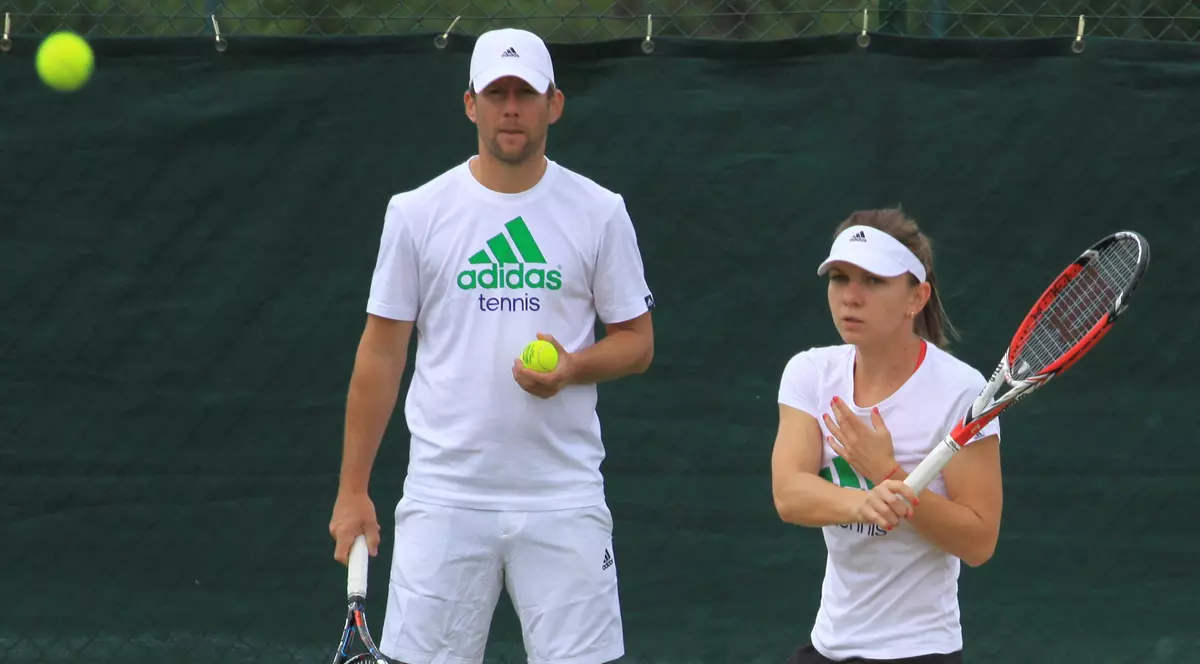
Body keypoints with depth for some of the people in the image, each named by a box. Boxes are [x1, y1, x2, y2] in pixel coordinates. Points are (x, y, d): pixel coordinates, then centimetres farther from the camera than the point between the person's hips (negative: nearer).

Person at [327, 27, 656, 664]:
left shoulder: (600, 212, 4)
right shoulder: (416, 213, 3)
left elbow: (637, 342, 8)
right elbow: (380, 355, 6)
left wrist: (573, 368, -14)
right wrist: (352, 490, 3)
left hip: (563, 499, 0)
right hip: (445, 498, 0)